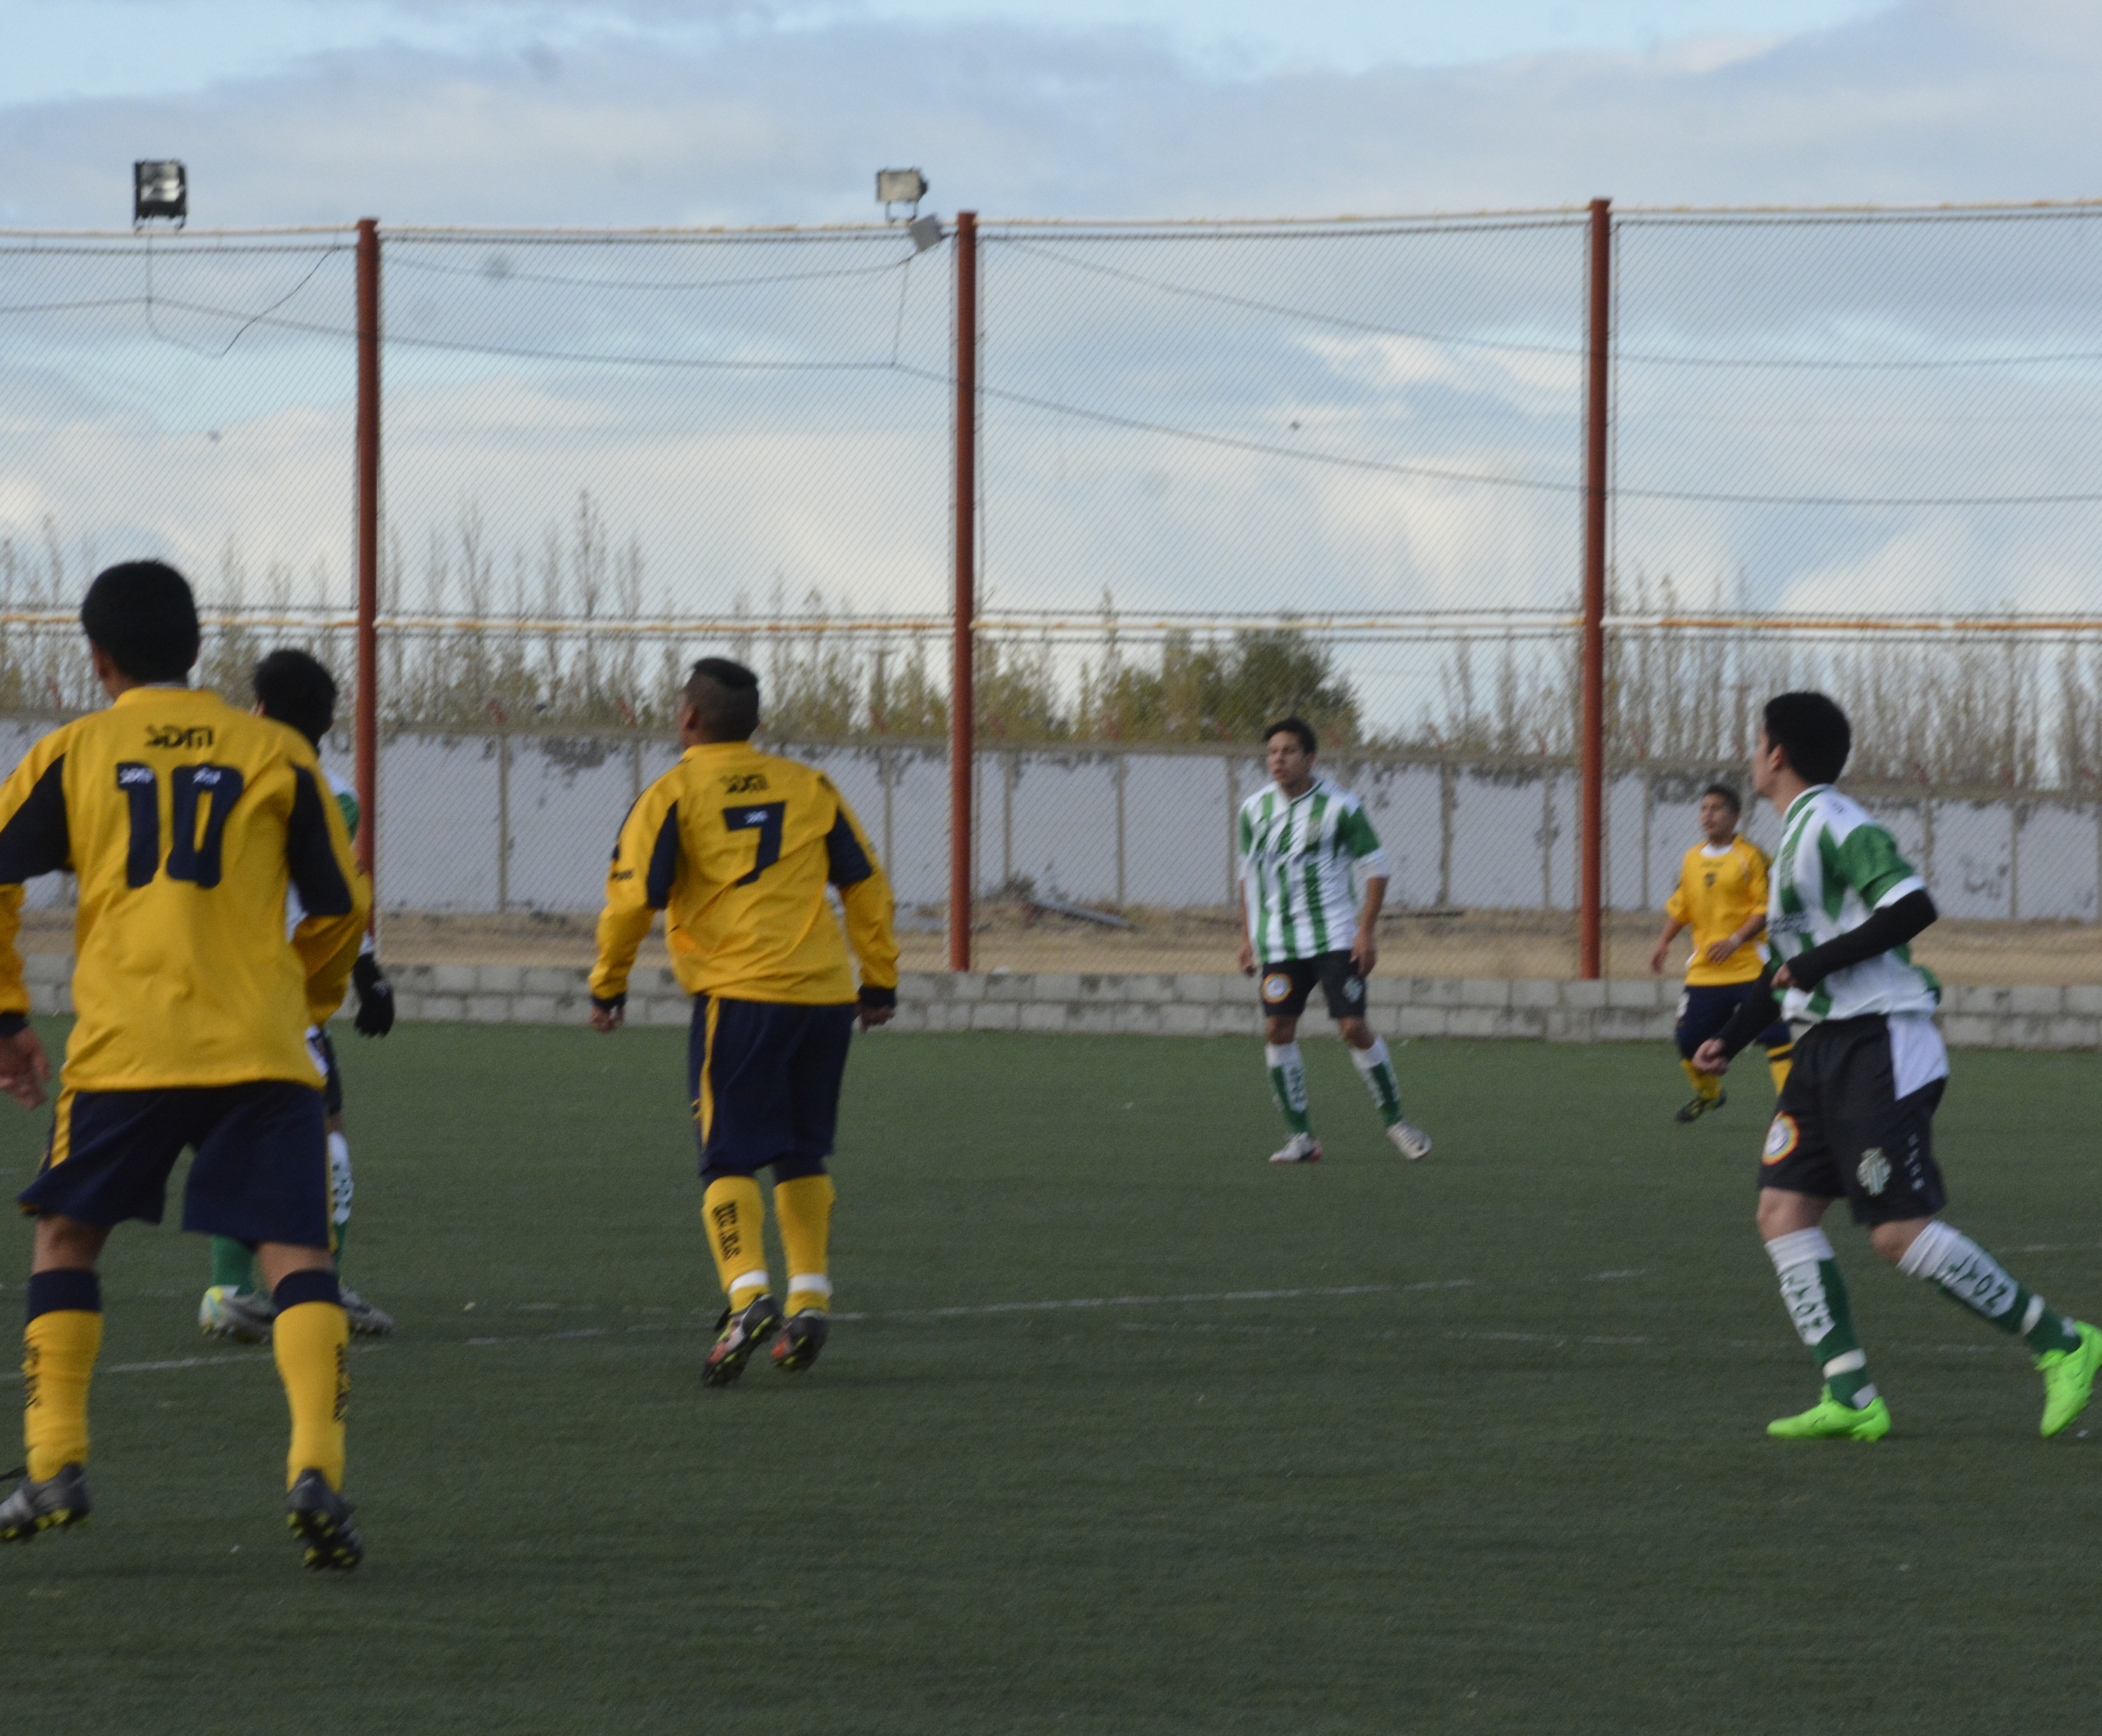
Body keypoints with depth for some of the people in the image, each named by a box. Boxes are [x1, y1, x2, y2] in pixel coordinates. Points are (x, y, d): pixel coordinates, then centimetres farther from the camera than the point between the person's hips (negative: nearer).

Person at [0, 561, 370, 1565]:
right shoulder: (275, 752, 11)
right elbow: (341, 907, 14)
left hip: (123, 1048, 0)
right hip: (260, 1048, 0)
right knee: (295, 1256, -2)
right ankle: (316, 1466, -21)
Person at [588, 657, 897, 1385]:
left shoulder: (672, 794, 1)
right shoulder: (809, 787, 13)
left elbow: (632, 895, -6)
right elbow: (866, 883, 15)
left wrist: (607, 985, 6)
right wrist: (880, 978, 23)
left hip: (738, 996, -4)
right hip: (825, 992, 4)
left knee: (730, 1159, -2)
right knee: (803, 1157, 16)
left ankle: (747, 1294, -21)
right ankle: (809, 1302, 11)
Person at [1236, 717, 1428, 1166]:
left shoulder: (1340, 807, -7)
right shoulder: (1255, 810, 6)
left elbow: (1376, 869, -2)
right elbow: (1249, 874, 18)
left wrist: (1366, 931, -10)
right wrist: (1248, 936, 14)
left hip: (1336, 939, -4)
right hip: (1279, 940, 4)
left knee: (1354, 1028, -10)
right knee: (1278, 1031, -6)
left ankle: (1394, 1120, 8)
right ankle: (1301, 1136, 3)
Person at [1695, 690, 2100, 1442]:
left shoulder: (1833, 823, -12)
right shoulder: (1796, 838, 18)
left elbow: (1913, 908, -25)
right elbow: (1787, 966, 28)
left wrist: (1815, 963, -19)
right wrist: (1729, 1040, 19)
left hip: (1877, 1043, -10)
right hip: (1825, 1046, 10)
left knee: (1901, 1232, -13)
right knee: (1783, 1211, -1)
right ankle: (1850, 1398, -3)